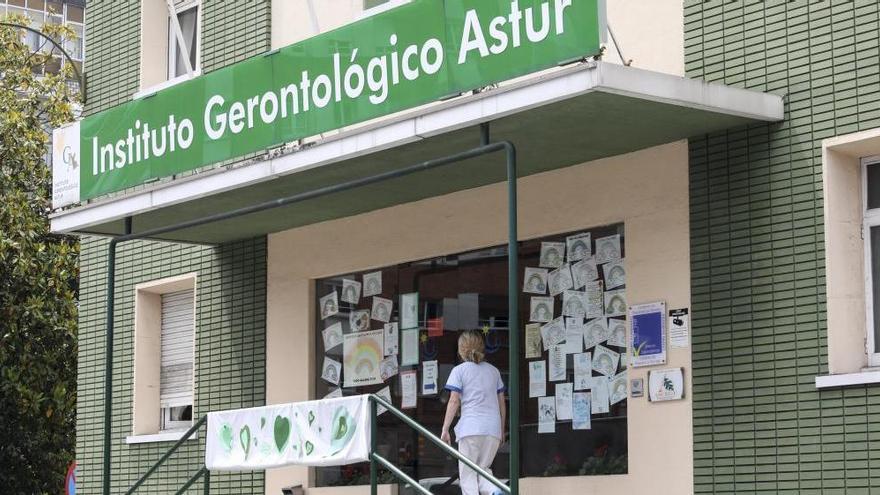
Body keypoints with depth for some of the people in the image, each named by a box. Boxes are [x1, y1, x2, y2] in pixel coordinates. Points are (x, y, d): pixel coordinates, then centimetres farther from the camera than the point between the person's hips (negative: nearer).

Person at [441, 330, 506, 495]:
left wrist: (445, 429, -2)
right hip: (493, 428, 4)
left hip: (471, 427, -4)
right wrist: (502, 430, 25)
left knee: (467, 475, 2)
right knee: (483, 469, 15)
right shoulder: (493, 371, 17)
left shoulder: (459, 370, 3)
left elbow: (454, 401, -3)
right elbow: (501, 403, 18)